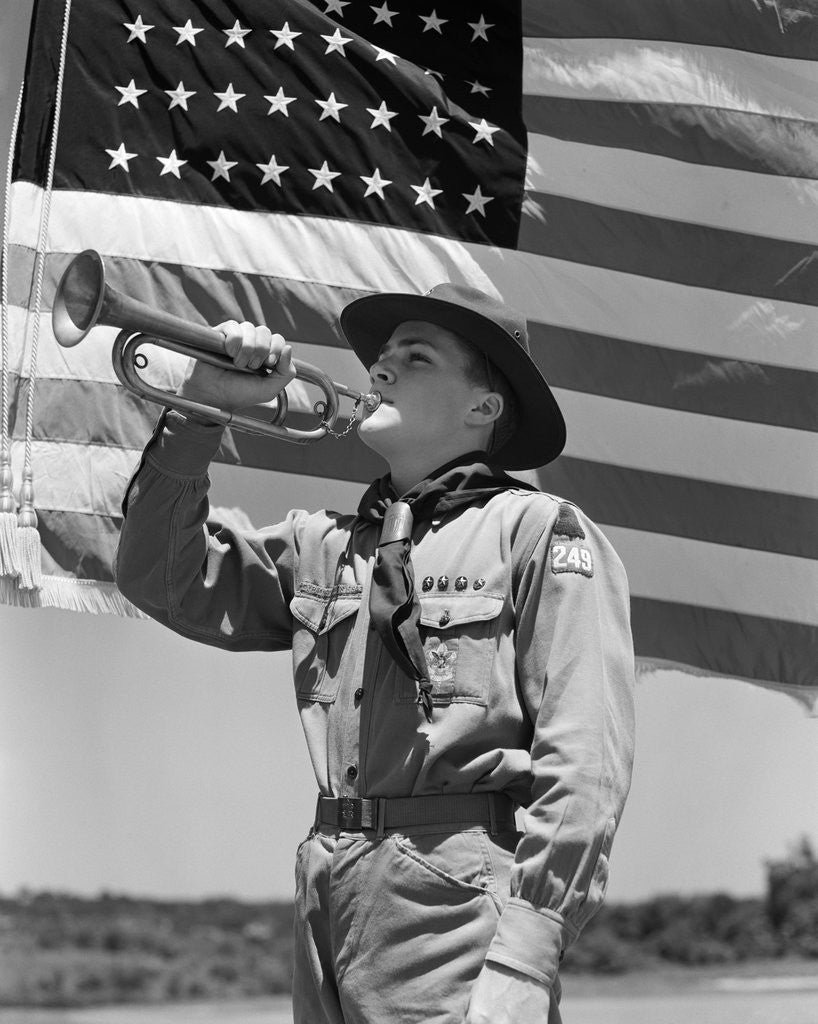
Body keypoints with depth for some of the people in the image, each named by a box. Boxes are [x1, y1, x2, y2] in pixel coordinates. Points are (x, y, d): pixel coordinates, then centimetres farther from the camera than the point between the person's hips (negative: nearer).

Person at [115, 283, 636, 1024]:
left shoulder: (537, 529, -3)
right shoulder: (324, 546, 16)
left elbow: (584, 763, -11)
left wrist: (524, 962, -20)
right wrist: (199, 412, 4)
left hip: (457, 900, -6)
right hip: (327, 900, 6)